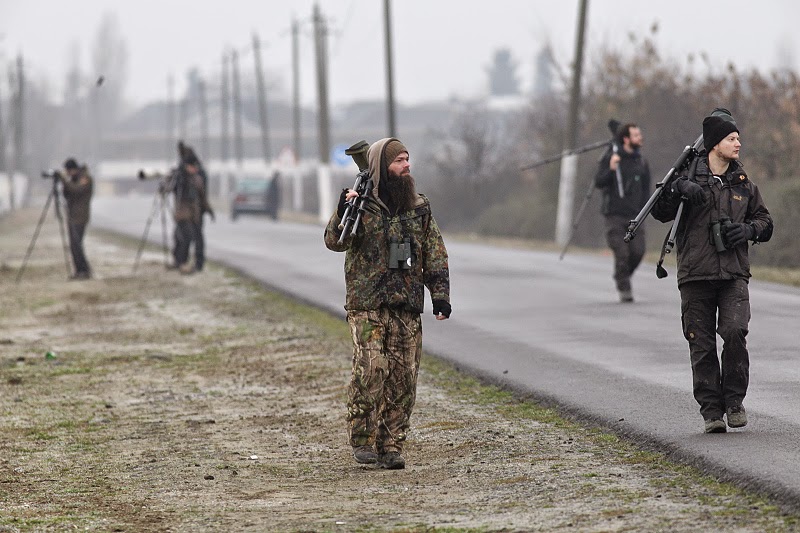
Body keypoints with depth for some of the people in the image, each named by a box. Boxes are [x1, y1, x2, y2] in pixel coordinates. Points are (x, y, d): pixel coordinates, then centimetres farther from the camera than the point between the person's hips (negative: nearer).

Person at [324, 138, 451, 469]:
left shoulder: (420, 208, 12)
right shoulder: (363, 204, 0)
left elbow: (435, 255, 14)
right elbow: (335, 242, -10)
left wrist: (440, 294, 4)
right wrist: (343, 212, -28)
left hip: (407, 308, 4)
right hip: (367, 306, -4)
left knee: (403, 377, 0)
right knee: (371, 370, -16)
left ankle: (391, 446, 7)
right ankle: (363, 440, -3)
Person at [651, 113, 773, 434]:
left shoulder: (743, 184, 13)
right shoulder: (689, 178, 5)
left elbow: (765, 221, 20)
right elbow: (660, 213, 0)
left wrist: (749, 229, -2)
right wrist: (677, 189, -18)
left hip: (734, 275, 1)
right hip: (695, 275, -1)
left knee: (735, 333, -17)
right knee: (702, 346, 0)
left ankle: (734, 401, -2)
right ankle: (711, 410, 8)